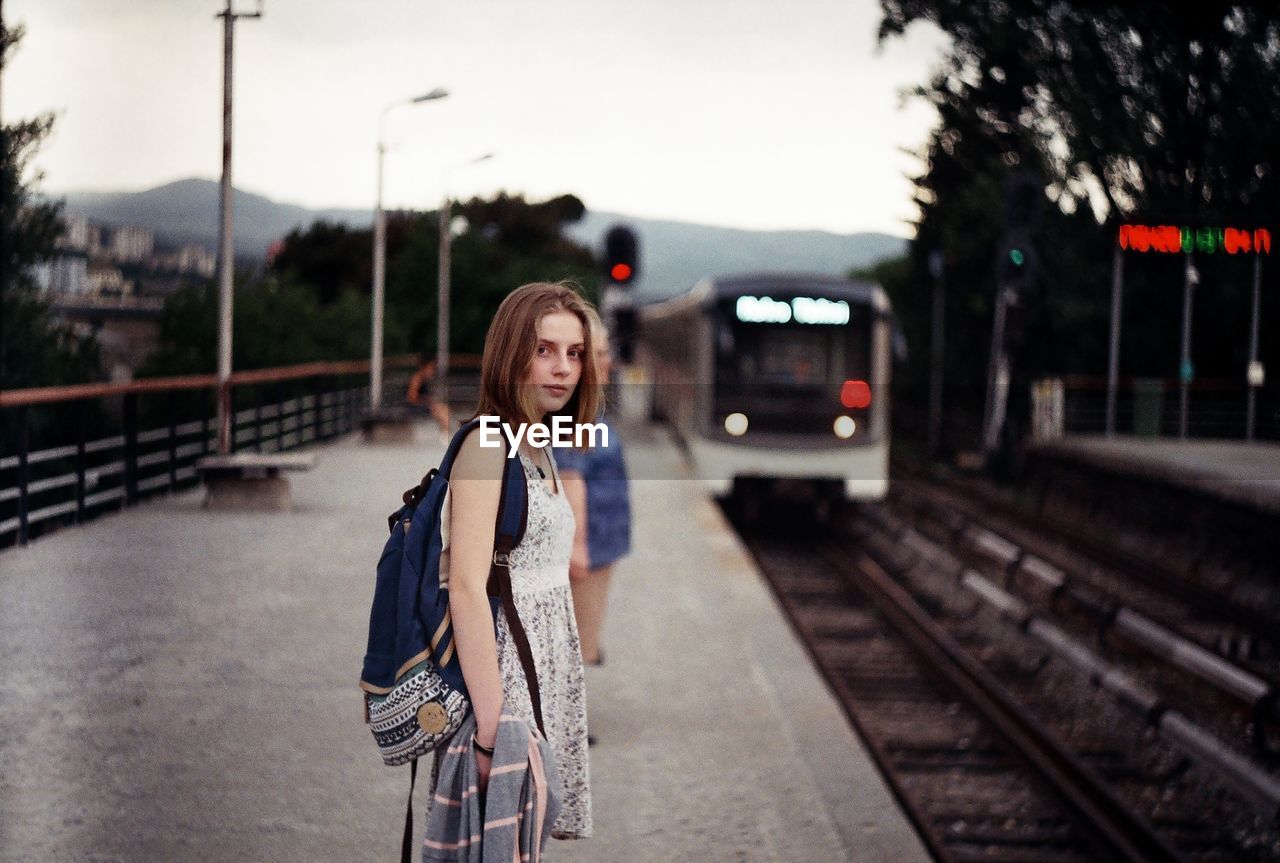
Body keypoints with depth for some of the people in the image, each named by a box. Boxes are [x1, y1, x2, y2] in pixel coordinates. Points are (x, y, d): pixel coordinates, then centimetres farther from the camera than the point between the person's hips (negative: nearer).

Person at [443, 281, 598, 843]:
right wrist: (489, 730, -26)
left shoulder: (540, 453, 12)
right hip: (508, 665, -9)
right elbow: (467, 590, -23)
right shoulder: (486, 445, -15)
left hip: (552, 665, 9)